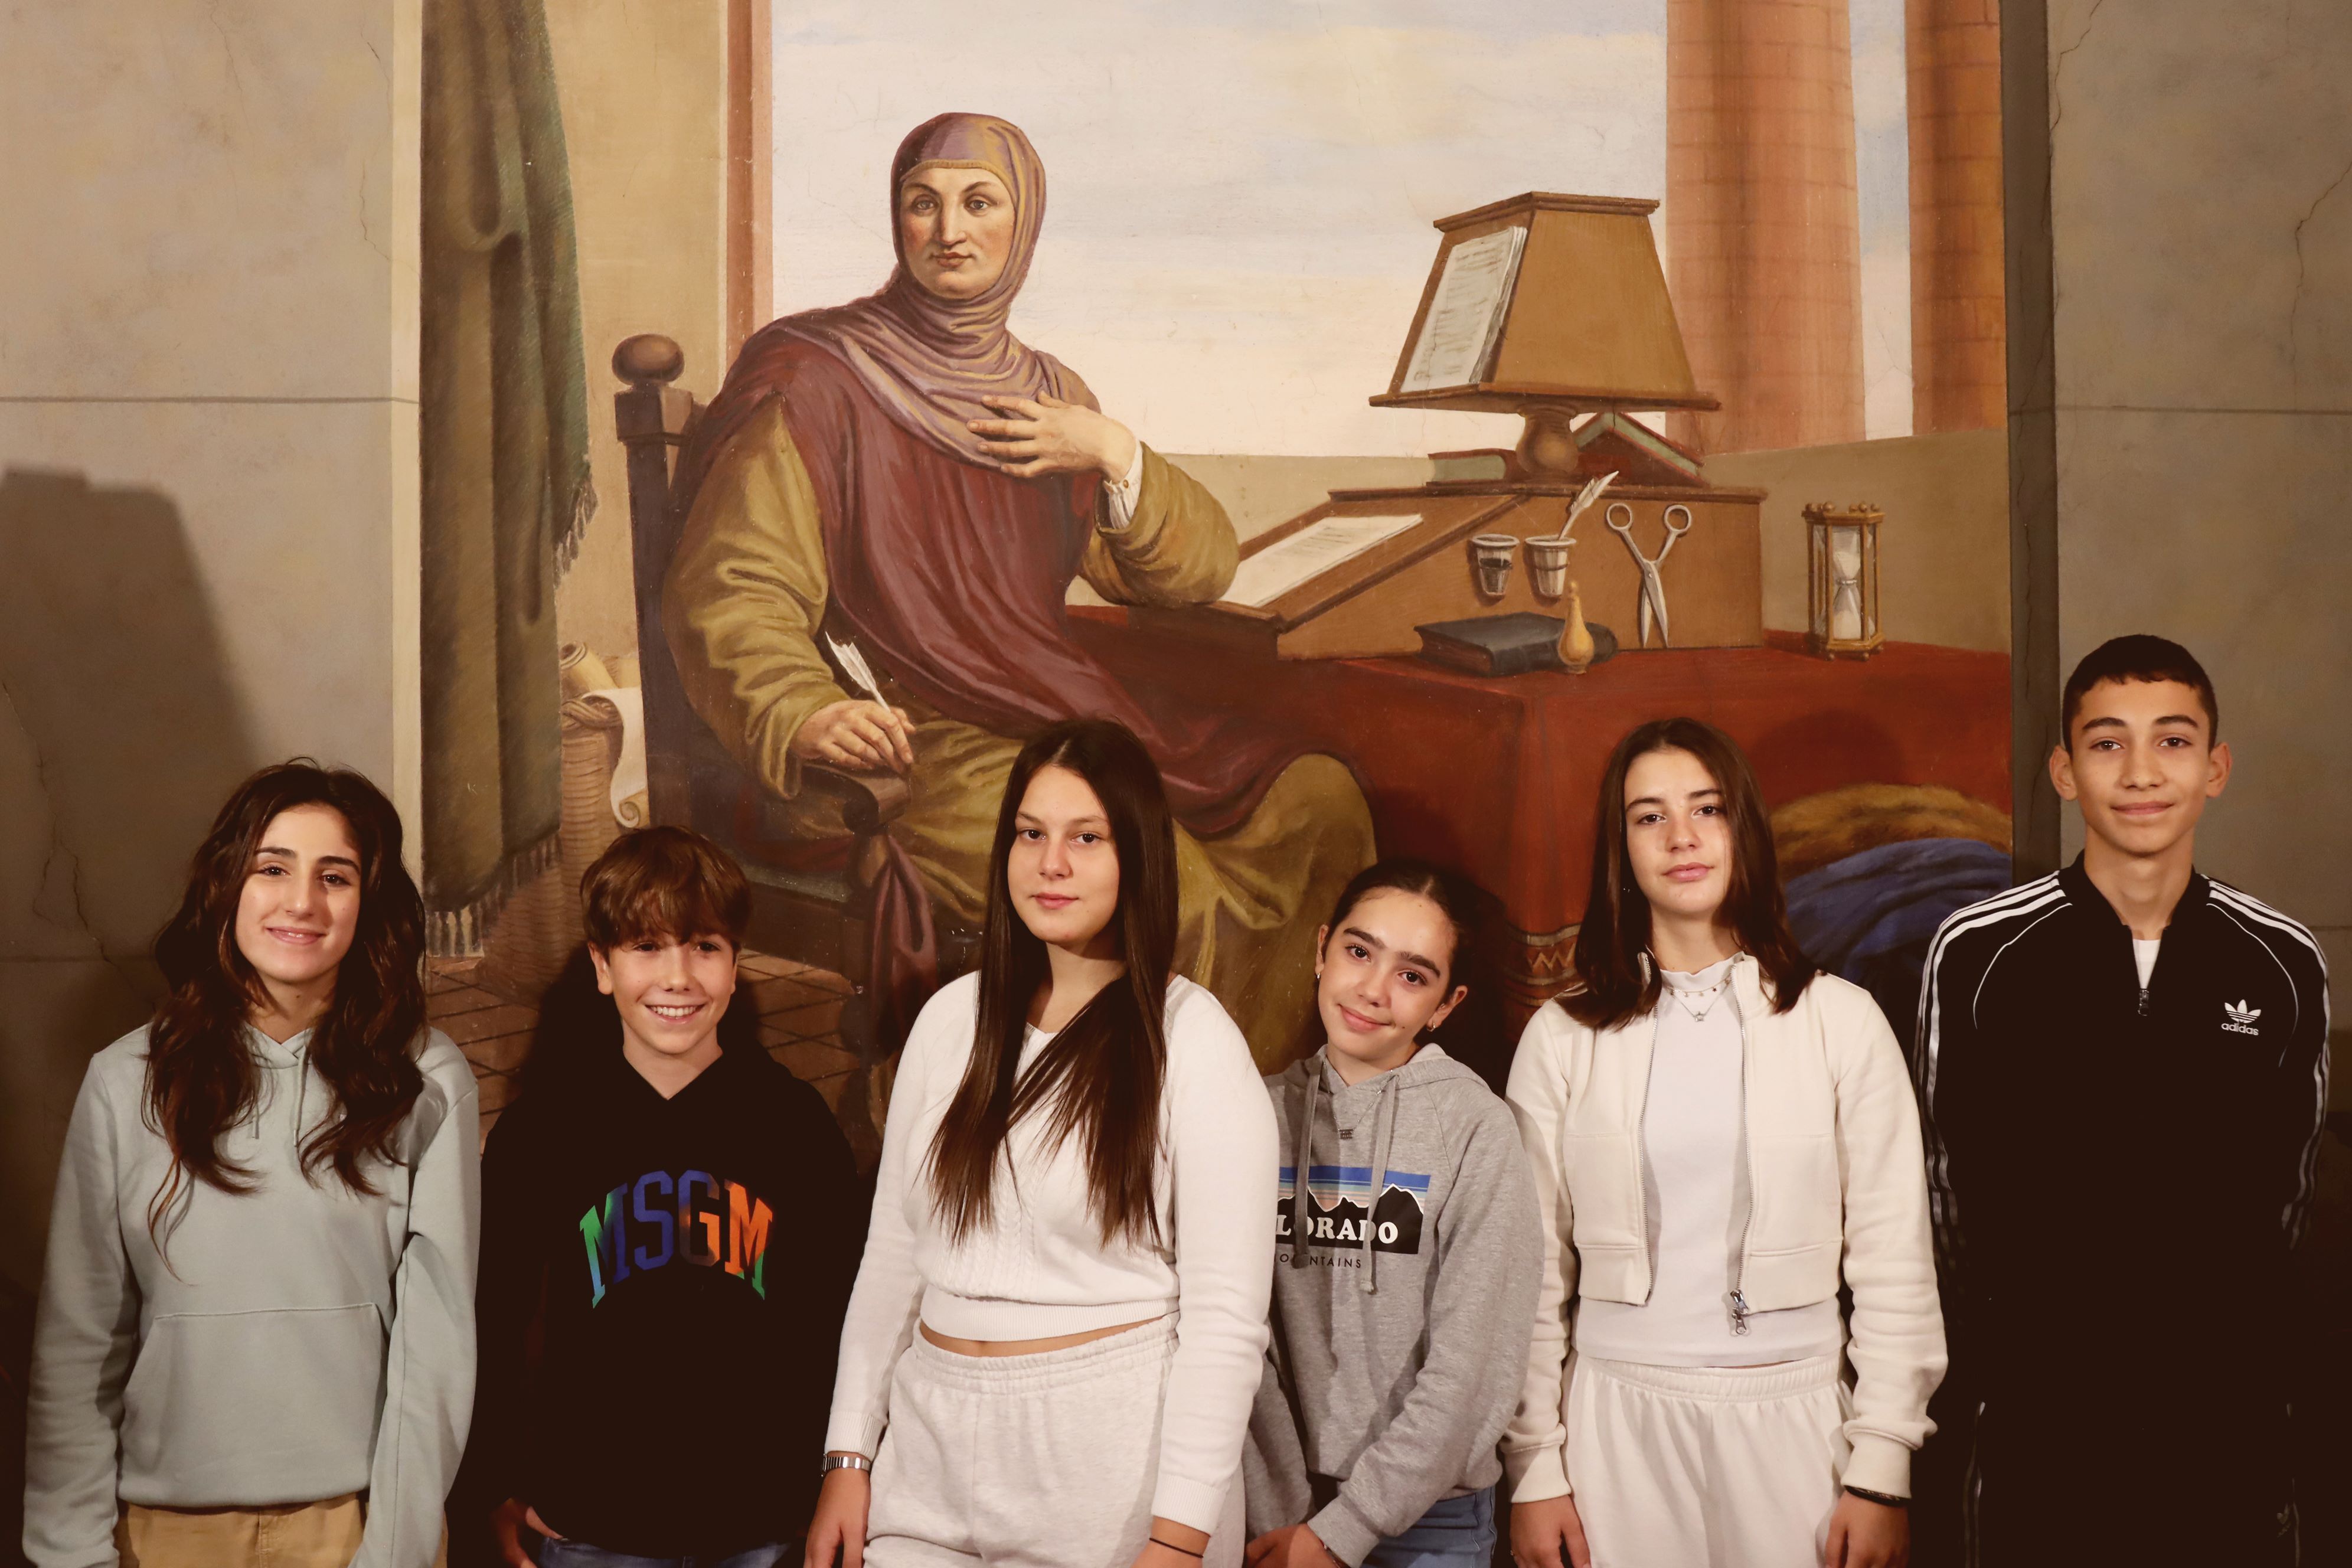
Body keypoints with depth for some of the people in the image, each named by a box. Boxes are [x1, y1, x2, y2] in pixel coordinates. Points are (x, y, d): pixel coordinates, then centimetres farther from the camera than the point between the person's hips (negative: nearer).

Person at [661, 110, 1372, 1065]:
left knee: (1319, 804, -13)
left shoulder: (1046, 393, 19)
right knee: (1162, 883, -29)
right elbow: (730, 592, -12)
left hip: (1064, 717, 7)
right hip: (913, 747, -7)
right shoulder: (819, 384, -1)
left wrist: (1113, 457, -2)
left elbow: (1199, 571, 16)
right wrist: (806, 716, -32)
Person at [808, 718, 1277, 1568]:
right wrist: (848, 1455, 6)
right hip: (934, 1446, 4)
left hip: (1114, 1456, -4)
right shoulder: (953, 1018, 5)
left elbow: (1226, 1313, -12)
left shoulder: (1193, 1041, -10)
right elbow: (892, 1251, 9)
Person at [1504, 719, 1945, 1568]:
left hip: (1792, 1416, 0)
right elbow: (1533, 1273, 5)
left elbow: (1894, 1260, 1)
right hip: (1618, 1423, 1)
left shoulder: (1840, 1020, 0)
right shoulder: (1562, 1037, 2)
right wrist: (1533, 1470, 2)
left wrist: (1882, 1471, -2)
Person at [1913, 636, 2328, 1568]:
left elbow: (2286, 1187, 11)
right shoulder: (1977, 955, -8)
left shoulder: (2284, 965, -1)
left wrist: (2230, 1334, 12)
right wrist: (2004, 1345, 7)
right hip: (2039, 1421, -1)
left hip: (2228, 1421, 2)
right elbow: (1944, 1179, 3)